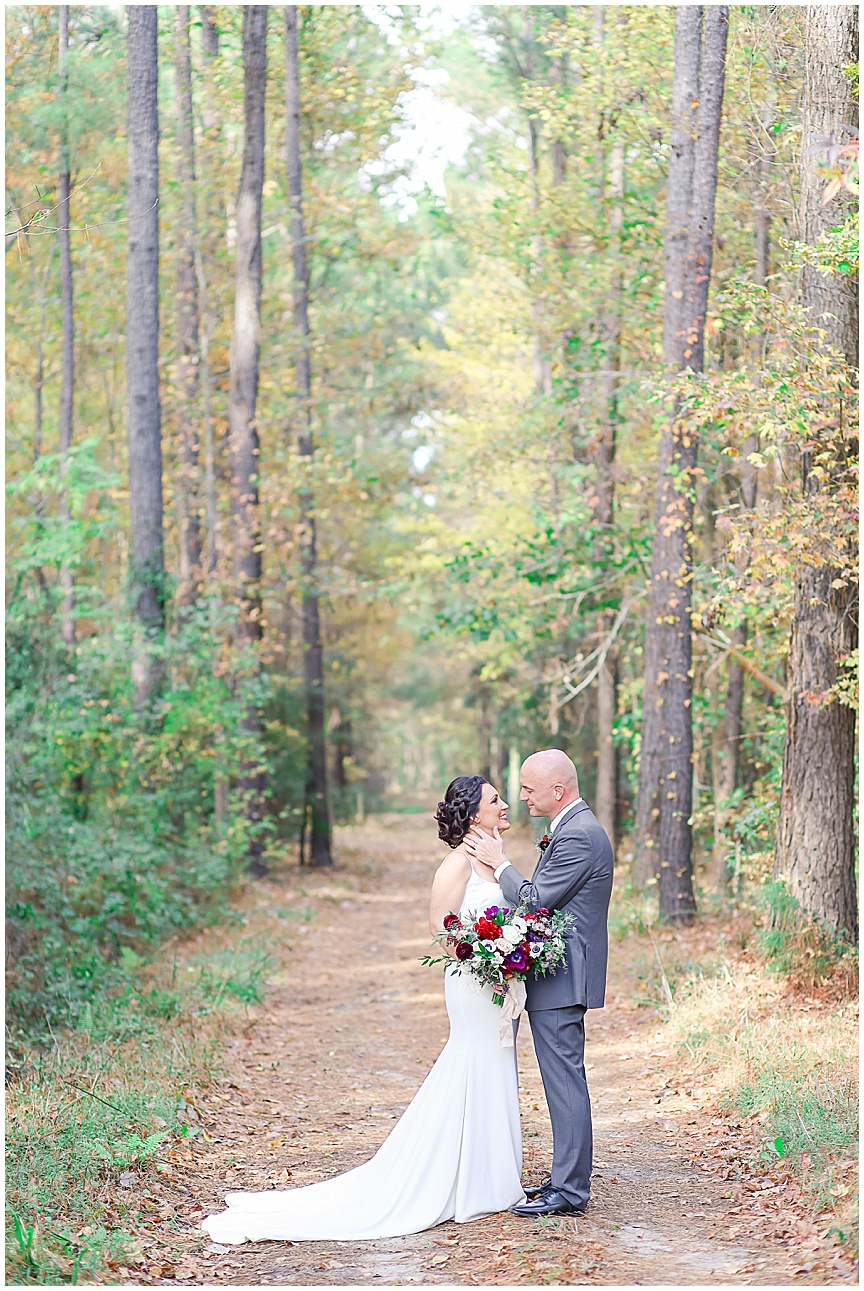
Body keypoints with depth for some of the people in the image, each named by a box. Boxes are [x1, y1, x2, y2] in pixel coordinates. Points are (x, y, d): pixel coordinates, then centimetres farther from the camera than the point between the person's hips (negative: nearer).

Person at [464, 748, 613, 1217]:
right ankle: (569, 1177, 22)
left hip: (560, 981, -11)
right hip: (557, 975, 11)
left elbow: (536, 900, -19)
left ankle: (569, 1191, -4)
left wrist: (500, 864, -7)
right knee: (563, 1081, 15)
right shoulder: (575, 827, 16)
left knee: (565, 1081, -7)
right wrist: (499, 874, 6)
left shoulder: (577, 836, -18)